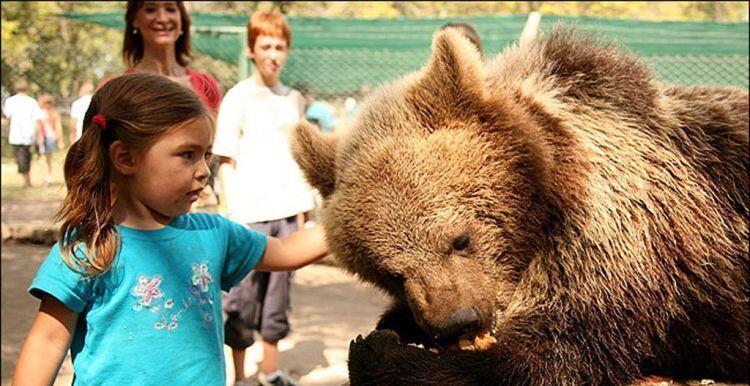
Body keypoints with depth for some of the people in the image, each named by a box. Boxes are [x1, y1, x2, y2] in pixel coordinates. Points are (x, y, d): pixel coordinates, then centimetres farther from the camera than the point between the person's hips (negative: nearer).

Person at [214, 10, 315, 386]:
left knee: (280, 288, 11)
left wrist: (302, 208, 10)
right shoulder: (238, 97, -3)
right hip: (250, 214, -4)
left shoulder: (294, 99, 10)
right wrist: (233, 215, -9)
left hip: (287, 212, 4)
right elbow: (225, 161, -3)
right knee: (244, 296, 2)